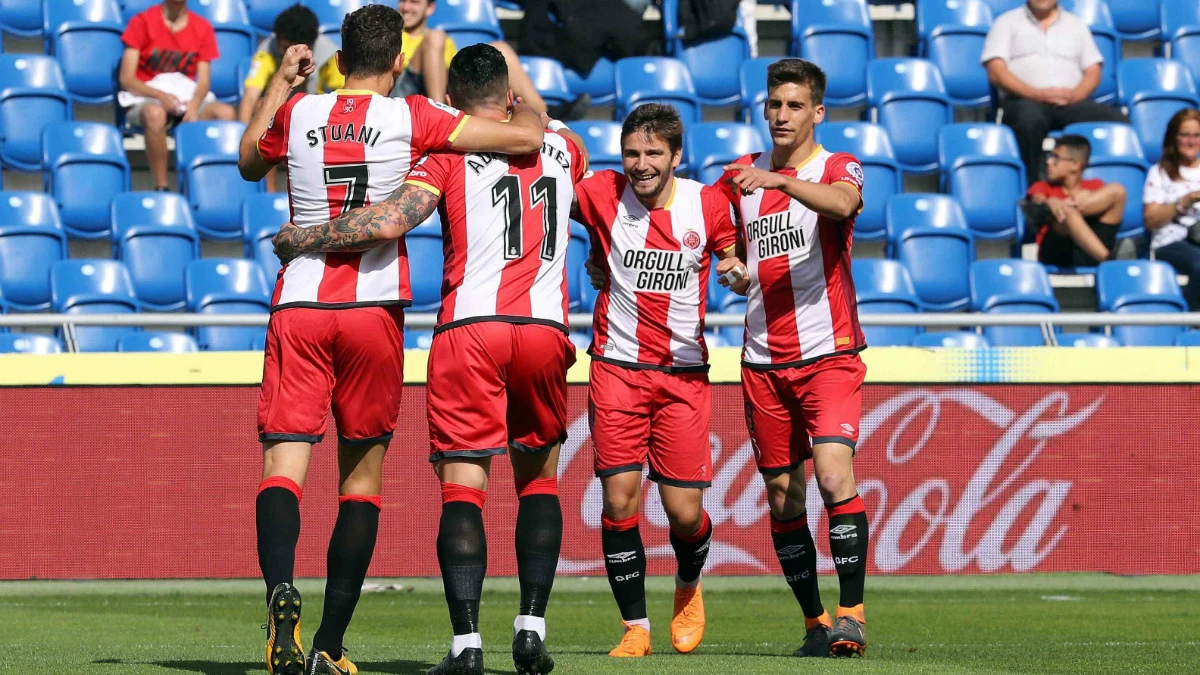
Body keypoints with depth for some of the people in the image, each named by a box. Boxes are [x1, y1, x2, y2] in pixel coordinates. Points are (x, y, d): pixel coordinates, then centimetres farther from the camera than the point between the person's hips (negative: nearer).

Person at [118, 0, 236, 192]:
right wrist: (160, 96, -22)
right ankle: (161, 187, -34)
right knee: (155, 114, -40)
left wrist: (194, 105, -21)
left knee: (226, 113, -28)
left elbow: (204, 81, 2)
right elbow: (126, 79, -5)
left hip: (188, 98, 3)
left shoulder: (202, 28, 8)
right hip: (146, 98, -3)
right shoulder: (142, 22, 0)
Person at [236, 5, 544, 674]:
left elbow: (249, 164, 28)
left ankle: (281, 594, -33)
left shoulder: (297, 112, 6)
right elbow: (527, 137, -3)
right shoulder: (413, 118, -2)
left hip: (299, 305, 1)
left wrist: (280, 82, 36)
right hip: (374, 310, -1)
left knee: (284, 463, -4)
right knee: (363, 471, 10)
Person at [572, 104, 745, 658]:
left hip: (684, 373, 0)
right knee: (619, 500, -9)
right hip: (618, 368, 0)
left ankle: (688, 587, 32)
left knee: (685, 511, -1)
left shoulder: (708, 203, -1)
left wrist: (738, 271, -12)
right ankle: (635, 627, 5)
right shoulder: (603, 195, -4)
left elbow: (737, 260, 10)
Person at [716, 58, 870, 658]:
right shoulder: (739, 177, 12)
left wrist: (778, 180, -42)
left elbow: (842, 203, -27)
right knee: (783, 496, 5)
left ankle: (851, 612, -14)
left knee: (834, 474, -20)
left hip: (829, 353, -5)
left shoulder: (837, 169, -2)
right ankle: (814, 620, 15)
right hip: (764, 360, 5)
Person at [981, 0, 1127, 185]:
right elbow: (996, 72, 1)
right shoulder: (1006, 23, 15)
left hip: (1072, 102, 3)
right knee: (1030, 119, -41)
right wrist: (1037, 94, -14)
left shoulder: (1077, 25, 24)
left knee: (1118, 121, -27)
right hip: (1025, 101, -3)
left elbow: (1093, 72, 15)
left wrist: (1075, 95, -9)